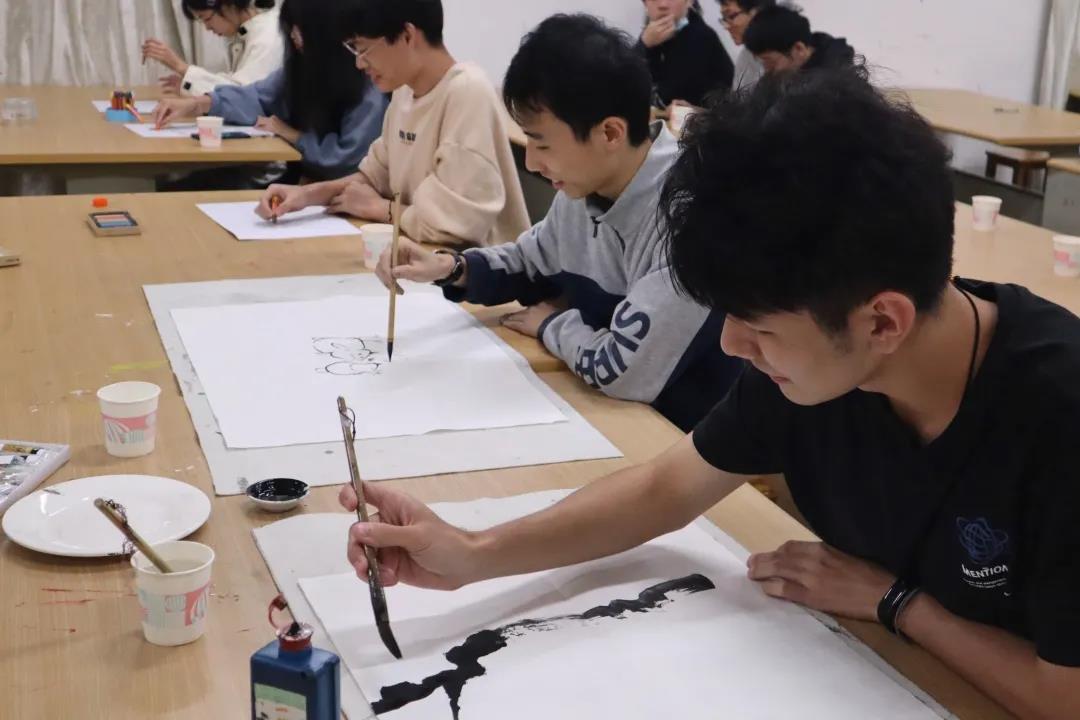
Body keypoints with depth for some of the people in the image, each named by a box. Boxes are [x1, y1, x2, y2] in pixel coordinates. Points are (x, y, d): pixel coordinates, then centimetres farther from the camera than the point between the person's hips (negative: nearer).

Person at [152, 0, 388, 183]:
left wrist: (293, 135, -12)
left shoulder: (371, 89, -18)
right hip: (299, 179, 7)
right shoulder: (301, 66, 6)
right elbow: (258, 97, 11)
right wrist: (197, 104, -2)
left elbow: (349, 158, -22)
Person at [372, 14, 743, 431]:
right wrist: (451, 268, -4)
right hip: (604, 409, 7)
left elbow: (622, 372, -30)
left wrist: (551, 324, -9)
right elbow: (531, 262, 16)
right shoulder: (586, 187, -2)